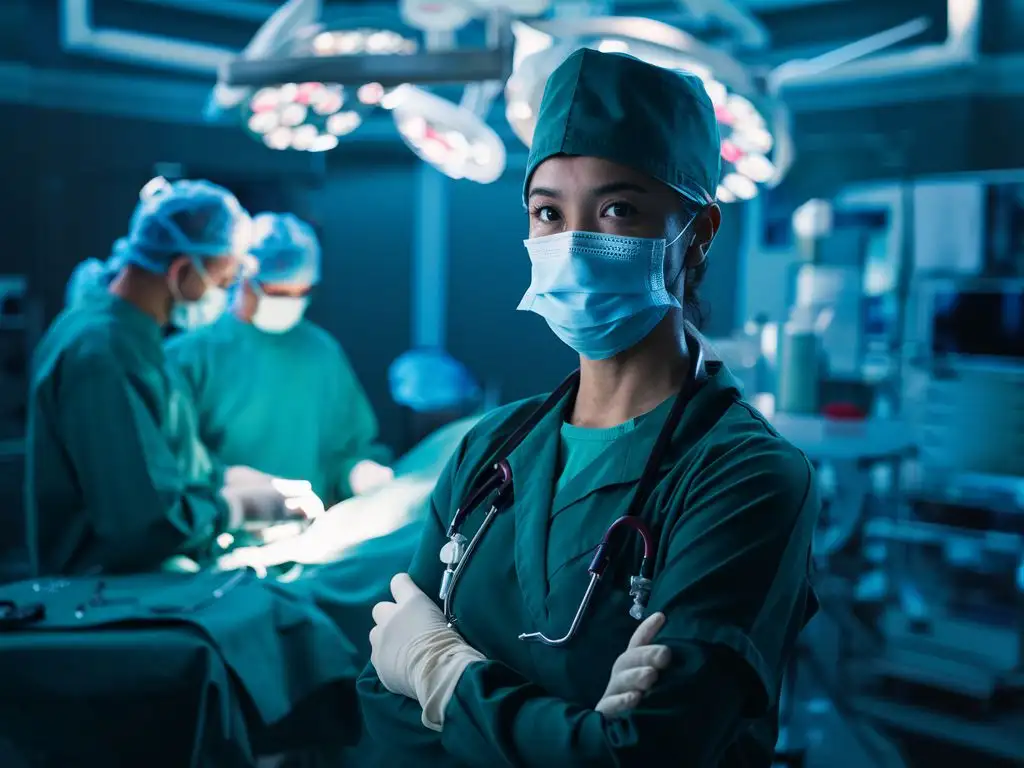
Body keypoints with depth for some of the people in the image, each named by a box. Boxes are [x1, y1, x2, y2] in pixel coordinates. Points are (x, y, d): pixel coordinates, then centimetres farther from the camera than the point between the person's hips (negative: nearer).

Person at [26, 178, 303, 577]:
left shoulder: (129, 332, 9)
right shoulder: (102, 354, -23)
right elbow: (155, 518, -24)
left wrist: (236, 479, 6)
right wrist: (252, 504, -11)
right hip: (105, 590, -9)